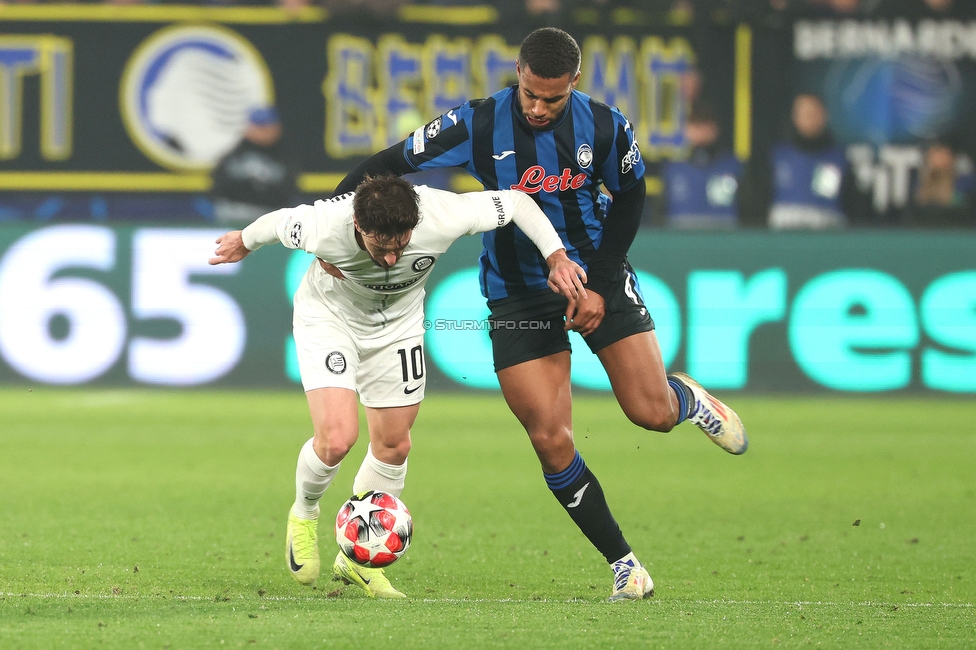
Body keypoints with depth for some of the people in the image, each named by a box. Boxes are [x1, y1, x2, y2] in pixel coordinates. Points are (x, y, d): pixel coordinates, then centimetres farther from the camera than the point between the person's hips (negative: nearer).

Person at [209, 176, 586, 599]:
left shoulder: (442, 217, -36)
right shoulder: (324, 228, -39)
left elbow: (516, 202, -20)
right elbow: (277, 222, -14)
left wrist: (557, 258, -26)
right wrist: (244, 242, 6)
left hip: (397, 323, 3)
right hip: (329, 314, -3)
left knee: (394, 446, 6)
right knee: (337, 439, -19)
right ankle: (303, 515, 13)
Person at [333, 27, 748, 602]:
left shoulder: (606, 127, -13)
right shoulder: (478, 125, -17)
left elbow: (629, 199, 3)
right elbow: (392, 164, -12)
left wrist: (600, 284, -5)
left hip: (597, 276, 1)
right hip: (518, 292, 0)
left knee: (652, 412, -7)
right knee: (552, 441, -9)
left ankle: (691, 399, 33)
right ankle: (623, 562, 6)